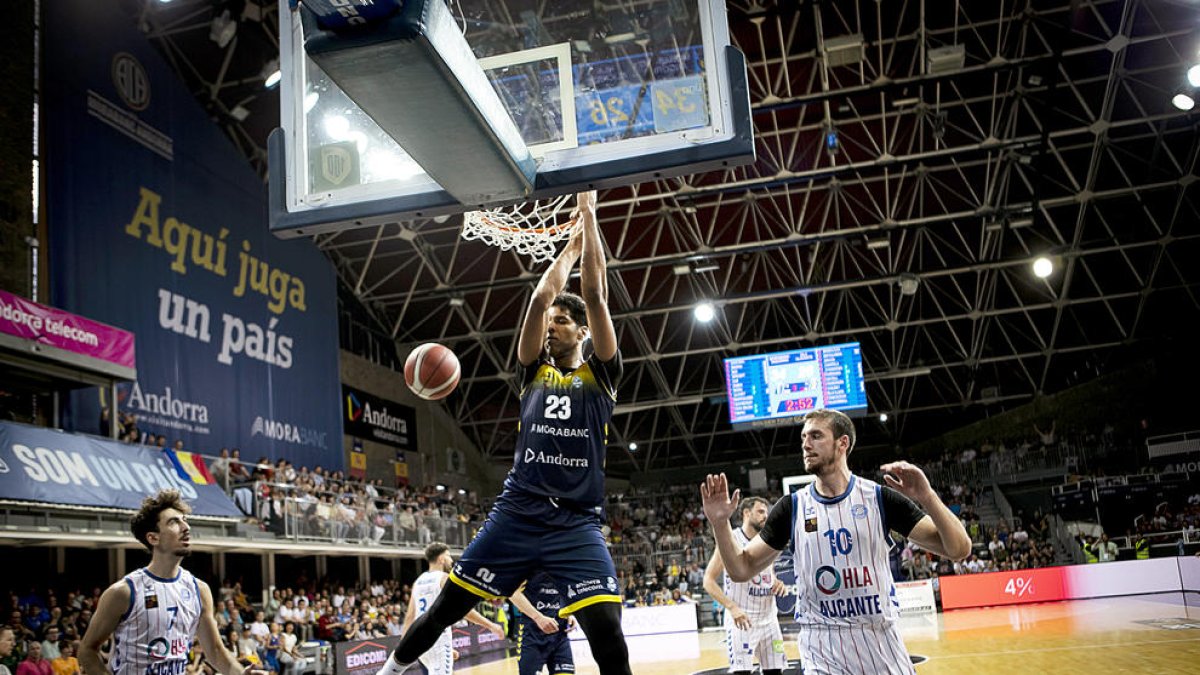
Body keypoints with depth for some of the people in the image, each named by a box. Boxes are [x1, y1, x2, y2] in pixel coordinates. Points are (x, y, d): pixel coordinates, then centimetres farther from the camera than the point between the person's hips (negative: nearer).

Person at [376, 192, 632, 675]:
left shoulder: (600, 373, 6)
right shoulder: (534, 370, 13)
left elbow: (595, 295, -2)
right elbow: (540, 298, 2)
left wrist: (589, 215, 1)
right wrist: (572, 244, 10)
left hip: (578, 524, -2)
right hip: (516, 513, 3)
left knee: (608, 634, -16)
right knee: (445, 608, 6)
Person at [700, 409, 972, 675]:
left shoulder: (880, 498, -4)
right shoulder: (791, 507, 1)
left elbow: (959, 550, -8)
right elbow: (742, 570, 3)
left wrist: (927, 496, -25)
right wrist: (720, 523, -14)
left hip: (883, 644, 0)